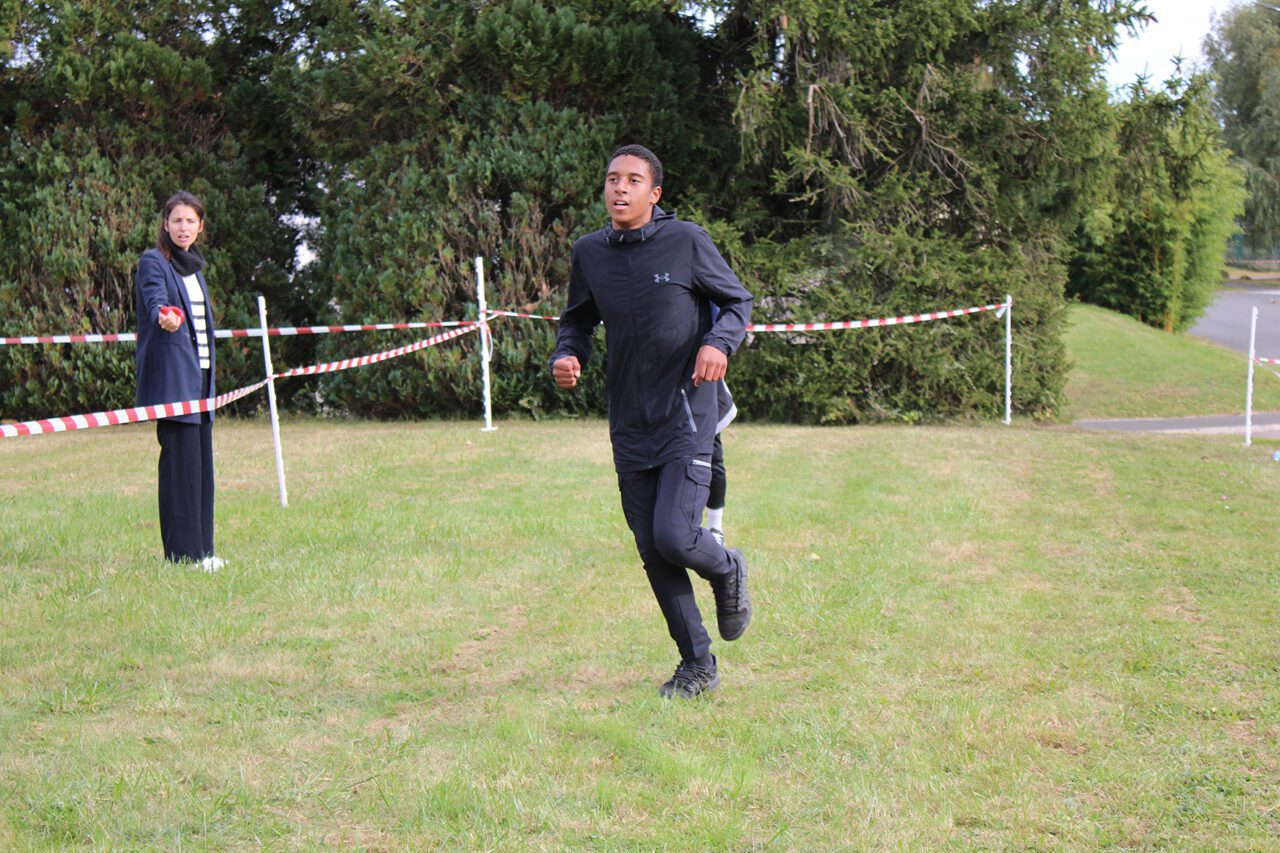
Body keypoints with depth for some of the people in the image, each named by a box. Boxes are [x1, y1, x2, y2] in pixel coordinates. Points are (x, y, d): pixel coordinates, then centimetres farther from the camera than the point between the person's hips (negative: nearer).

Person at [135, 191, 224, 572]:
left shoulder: (194, 266, 18)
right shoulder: (153, 262, -5)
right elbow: (155, 299, -25)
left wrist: (209, 374, 17)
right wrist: (166, 317, -47)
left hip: (200, 373, 8)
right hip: (171, 376, -8)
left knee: (202, 461, 8)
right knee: (181, 462, -10)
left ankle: (201, 548, 14)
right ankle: (182, 552, -6)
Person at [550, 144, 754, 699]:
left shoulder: (686, 242, -6)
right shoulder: (589, 253, 5)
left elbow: (739, 302, 4)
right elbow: (578, 322, 18)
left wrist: (719, 342, -17)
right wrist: (566, 357, -3)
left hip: (687, 415, -4)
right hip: (629, 426, 4)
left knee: (674, 537, -16)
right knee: (652, 553, 6)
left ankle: (728, 571, 21)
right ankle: (697, 666, 21)